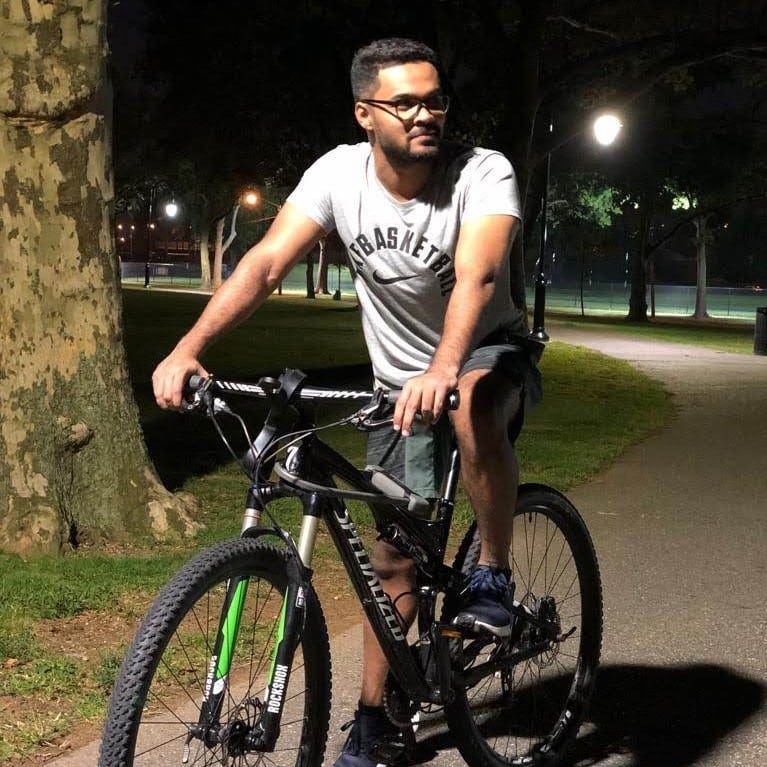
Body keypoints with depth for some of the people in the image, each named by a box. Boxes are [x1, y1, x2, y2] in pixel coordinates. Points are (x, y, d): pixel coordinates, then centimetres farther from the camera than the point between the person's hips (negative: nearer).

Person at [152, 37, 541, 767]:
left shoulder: (483, 173, -24)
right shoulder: (339, 172, -15)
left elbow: (477, 274, -41)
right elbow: (267, 260, -25)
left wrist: (444, 369, -60)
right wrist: (188, 347, -40)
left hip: (487, 356, -3)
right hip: (401, 382, 3)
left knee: (474, 405, -41)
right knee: (391, 556, 7)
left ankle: (493, 577, -20)